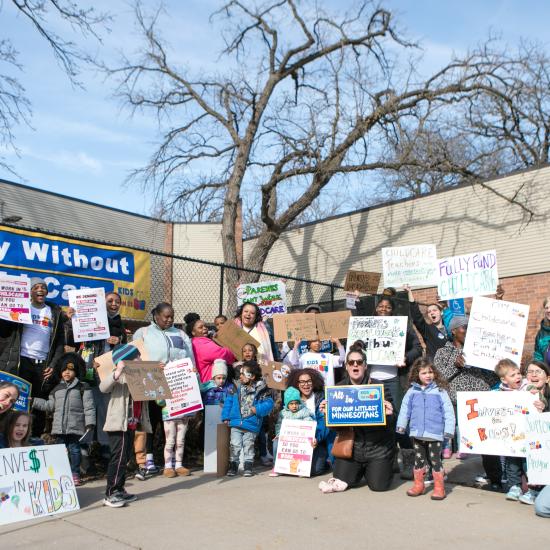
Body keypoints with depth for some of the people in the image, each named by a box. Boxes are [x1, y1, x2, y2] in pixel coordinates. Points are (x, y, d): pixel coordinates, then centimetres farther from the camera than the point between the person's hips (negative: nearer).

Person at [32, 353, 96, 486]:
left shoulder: (83, 387, 0)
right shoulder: (57, 389, 17)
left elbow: (89, 407, -5)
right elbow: (50, 405, 20)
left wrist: (89, 423, -11)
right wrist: (34, 401, 17)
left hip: (75, 426, -5)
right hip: (59, 427, 5)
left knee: (74, 449, -2)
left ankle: (75, 474, 5)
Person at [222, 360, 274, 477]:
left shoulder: (260, 389, -7)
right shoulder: (236, 387, 0)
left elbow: (268, 403, -8)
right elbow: (229, 402, 4)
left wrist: (257, 409, -21)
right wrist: (226, 417, 0)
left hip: (251, 425, -2)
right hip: (236, 423, 2)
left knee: (248, 446, 8)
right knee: (235, 445, 4)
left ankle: (248, 467, 19)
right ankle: (233, 466, 17)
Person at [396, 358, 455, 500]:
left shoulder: (440, 391, -3)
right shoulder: (412, 392, 4)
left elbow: (448, 412, -3)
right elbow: (405, 409, 7)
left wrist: (449, 429, -7)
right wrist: (401, 425, 2)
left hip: (435, 434, -3)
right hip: (417, 433, 3)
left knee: (435, 460, 3)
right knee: (419, 459, 14)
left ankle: (439, 487, 15)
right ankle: (418, 485, 26)